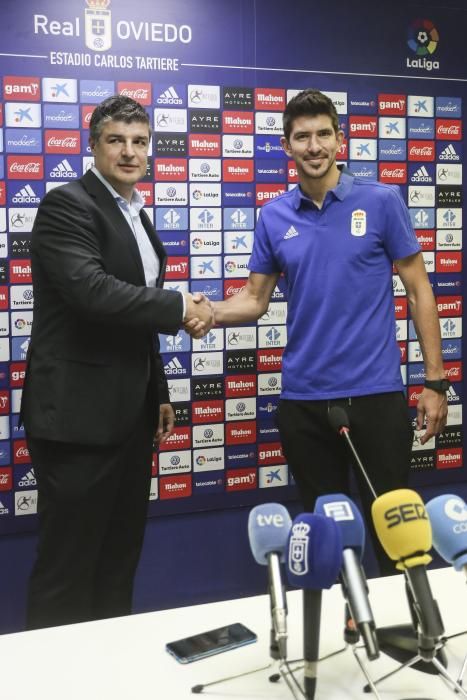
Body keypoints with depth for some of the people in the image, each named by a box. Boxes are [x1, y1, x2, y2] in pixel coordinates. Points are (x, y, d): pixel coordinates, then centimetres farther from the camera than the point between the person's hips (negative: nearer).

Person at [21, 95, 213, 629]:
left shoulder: (136, 215, 17)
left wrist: (159, 394, 22)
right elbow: (92, 290, -27)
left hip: (127, 413, 9)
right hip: (77, 412, -9)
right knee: (67, 563, 1)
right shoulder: (67, 205, -10)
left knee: (120, 555, 17)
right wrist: (180, 308, -16)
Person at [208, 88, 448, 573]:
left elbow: (418, 289, 0)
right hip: (303, 397, 3)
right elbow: (255, 300, 10)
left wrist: (435, 381, -4)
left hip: (375, 391, -2)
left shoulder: (381, 201, -3)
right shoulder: (273, 217, 5)